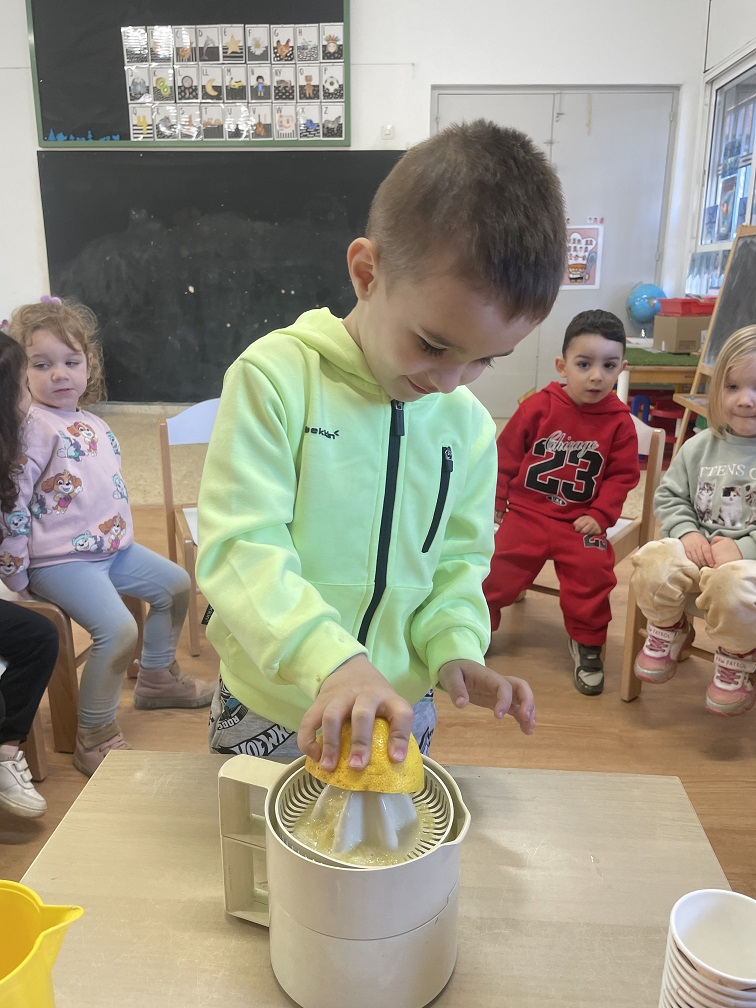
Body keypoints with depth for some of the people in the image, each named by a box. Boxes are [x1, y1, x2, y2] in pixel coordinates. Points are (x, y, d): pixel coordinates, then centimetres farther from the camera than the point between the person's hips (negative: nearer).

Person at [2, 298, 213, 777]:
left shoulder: (94, 425, 10)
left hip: (112, 548, 9)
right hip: (61, 561, -9)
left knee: (176, 584, 16)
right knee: (118, 628, -24)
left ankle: (156, 677, 35)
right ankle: (94, 739, -5)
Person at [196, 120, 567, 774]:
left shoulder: (469, 424, -4)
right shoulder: (277, 377, -20)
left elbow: (459, 557, 5)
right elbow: (240, 548, -25)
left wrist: (455, 648, -13)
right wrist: (333, 662, -37)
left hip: (401, 709, 4)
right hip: (269, 706, -3)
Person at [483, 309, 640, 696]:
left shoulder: (620, 421, -4)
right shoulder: (538, 406, -7)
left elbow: (623, 475, 0)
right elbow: (505, 457, 0)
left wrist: (600, 516, -10)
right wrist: (494, 506, 2)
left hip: (580, 522, 0)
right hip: (525, 513, 0)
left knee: (593, 572, -16)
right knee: (497, 567, -5)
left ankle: (586, 643, 8)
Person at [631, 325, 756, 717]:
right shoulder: (700, 447, 7)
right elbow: (669, 496, 10)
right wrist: (686, 532, -8)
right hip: (697, 551, 4)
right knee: (652, 565, -27)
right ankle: (670, 630, 8)